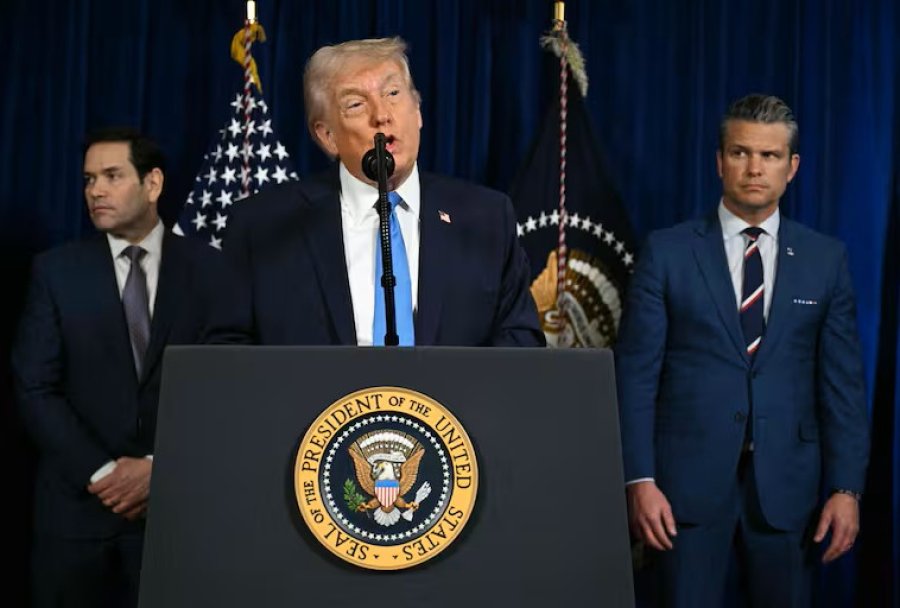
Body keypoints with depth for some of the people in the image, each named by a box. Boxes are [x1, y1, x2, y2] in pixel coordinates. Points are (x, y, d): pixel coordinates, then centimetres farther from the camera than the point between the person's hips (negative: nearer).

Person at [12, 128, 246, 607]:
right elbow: (35, 388, -2)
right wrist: (100, 473, -11)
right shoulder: (55, 271, 3)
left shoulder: (210, 270, 2)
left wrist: (161, 466, -11)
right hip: (77, 503, 1)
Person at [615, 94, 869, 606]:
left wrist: (847, 487, -1)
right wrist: (640, 479, -9)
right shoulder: (668, 251, 0)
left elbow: (843, 381, 5)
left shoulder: (826, 259, 6)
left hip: (787, 482, 2)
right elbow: (637, 373, -2)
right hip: (690, 478, -1)